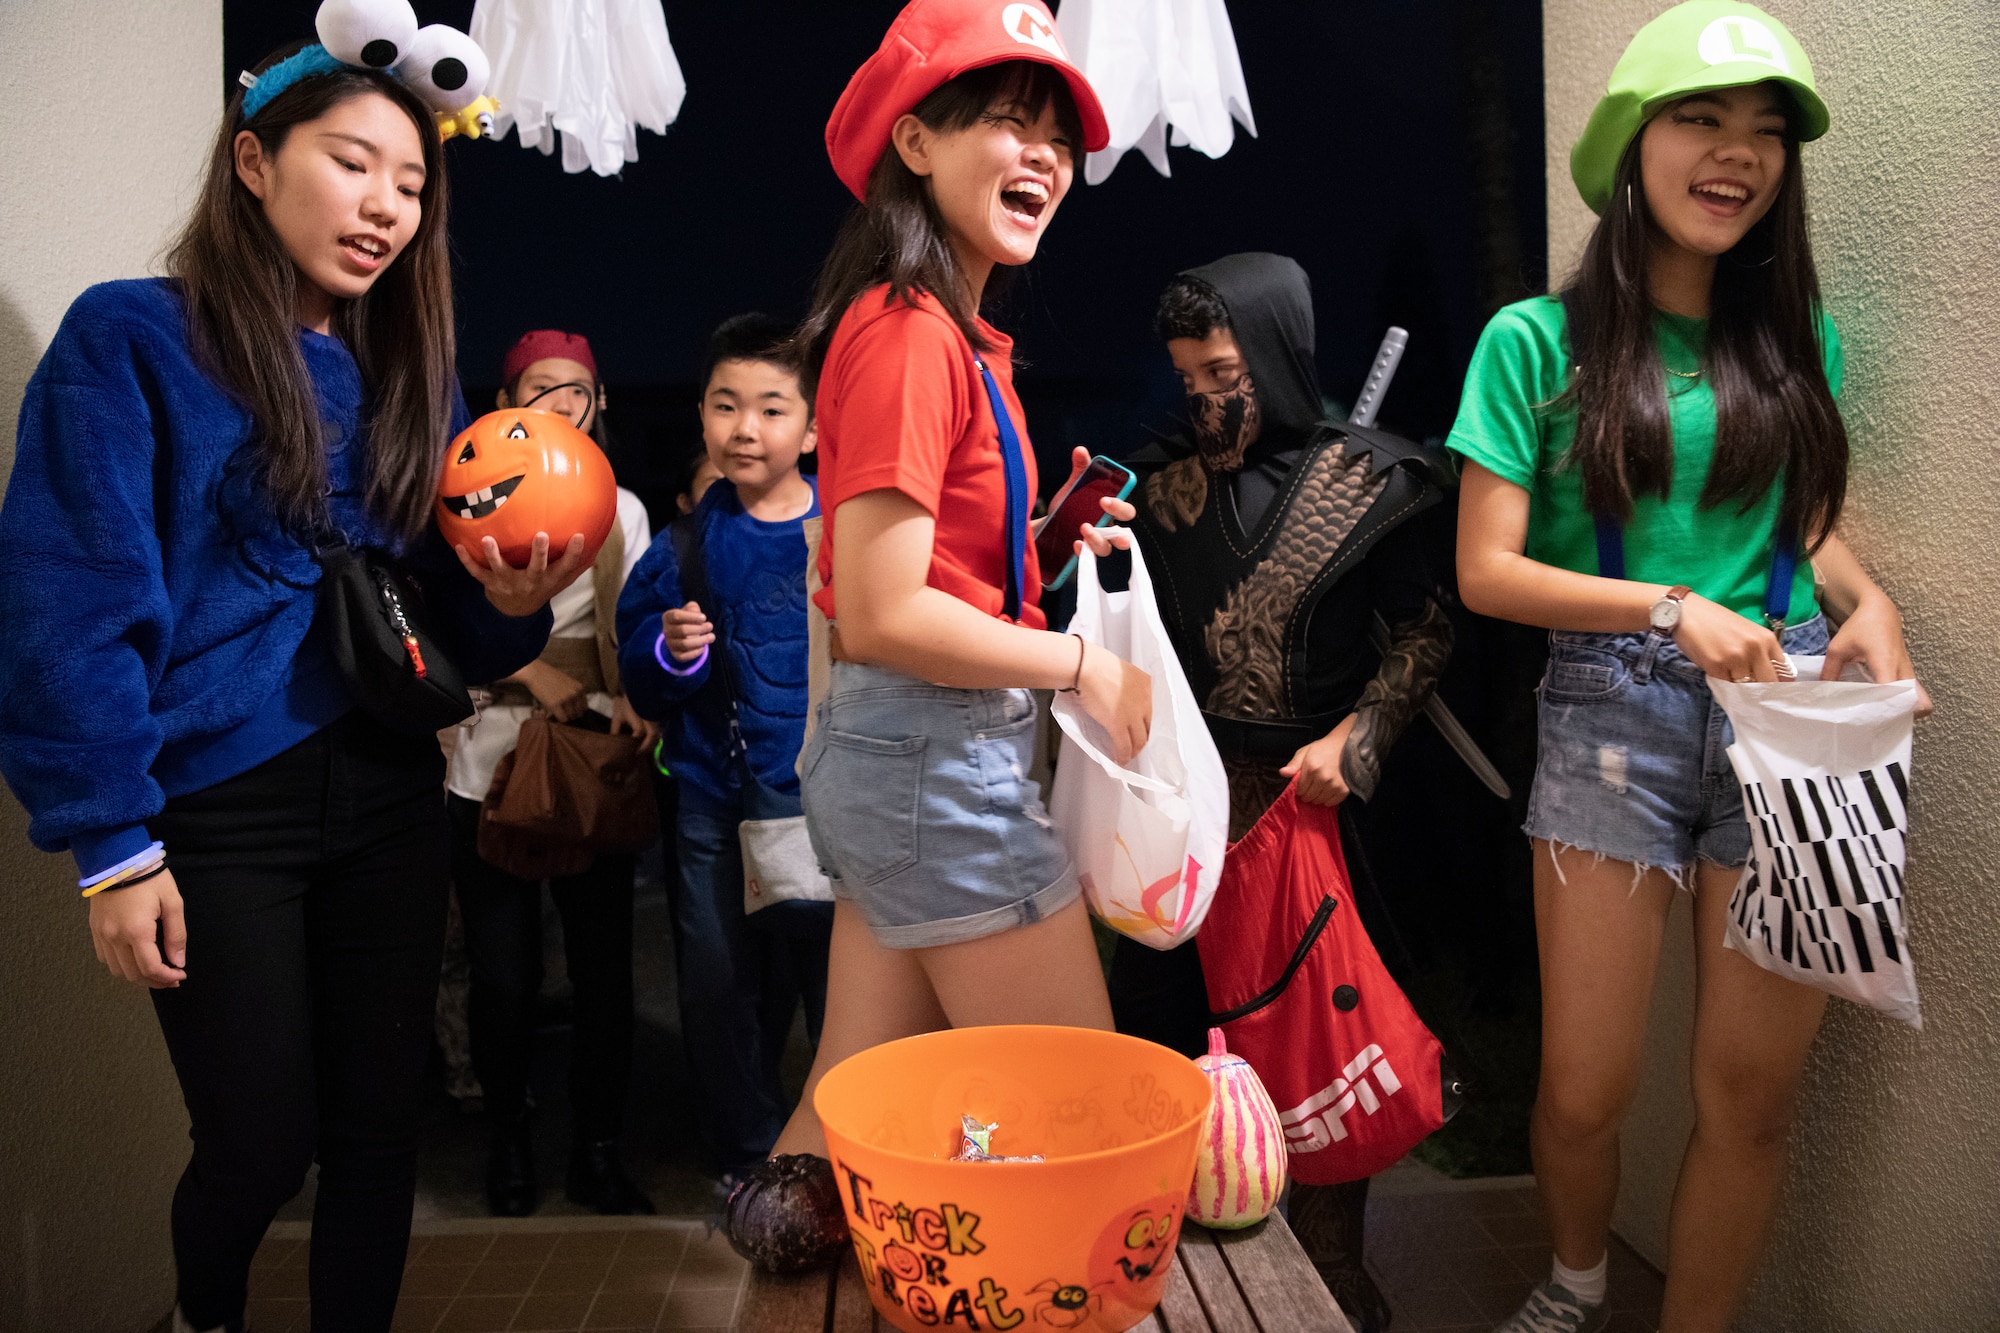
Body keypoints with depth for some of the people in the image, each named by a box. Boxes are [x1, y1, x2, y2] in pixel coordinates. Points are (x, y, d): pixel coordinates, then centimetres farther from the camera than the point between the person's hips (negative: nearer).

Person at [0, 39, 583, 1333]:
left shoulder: (409, 373, 10)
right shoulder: (132, 340, -5)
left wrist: (508, 605, -12)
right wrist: (115, 846, -12)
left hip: (388, 796, 5)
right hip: (220, 806, -4)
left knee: (379, 1127, 9)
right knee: (261, 1141, 5)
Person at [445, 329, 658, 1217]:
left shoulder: (621, 511, 11)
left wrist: (637, 699, -11)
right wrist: (530, 670, -14)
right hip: (488, 766, -2)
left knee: (603, 968, 2)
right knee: (505, 975, 2)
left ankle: (597, 1152, 19)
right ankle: (506, 1138, 26)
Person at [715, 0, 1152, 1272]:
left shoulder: (950, 334, 12)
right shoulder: (909, 334, -17)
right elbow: (883, 616, -22)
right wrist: (1082, 665, -13)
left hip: (882, 756, 9)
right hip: (940, 758, -9)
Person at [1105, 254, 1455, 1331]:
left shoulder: (1361, 480, 0)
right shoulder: (1168, 485, 7)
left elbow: (1426, 632, 3)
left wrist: (1352, 737, -9)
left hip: (1304, 791, -2)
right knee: (1157, 1016, 4)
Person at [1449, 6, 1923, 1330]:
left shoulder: (1797, 339, 12)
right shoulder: (1539, 340, -1)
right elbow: (1486, 571, -5)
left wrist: (1868, 600, 1)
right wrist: (1669, 606, -15)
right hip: (1613, 713, -3)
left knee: (1756, 1090, 4)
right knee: (1587, 1089, 2)